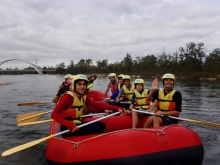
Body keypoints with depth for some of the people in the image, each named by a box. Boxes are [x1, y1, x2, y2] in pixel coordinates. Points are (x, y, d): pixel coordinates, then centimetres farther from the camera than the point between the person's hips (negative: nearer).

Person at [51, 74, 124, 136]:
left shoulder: (83, 97, 5)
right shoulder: (68, 97, -18)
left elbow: (98, 105, -5)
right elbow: (54, 114, -24)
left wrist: (117, 108, -14)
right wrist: (70, 125, -38)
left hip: (77, 124, 8)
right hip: (67, 128, -8)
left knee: (101, 125, -1)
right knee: (95, 128, -19)